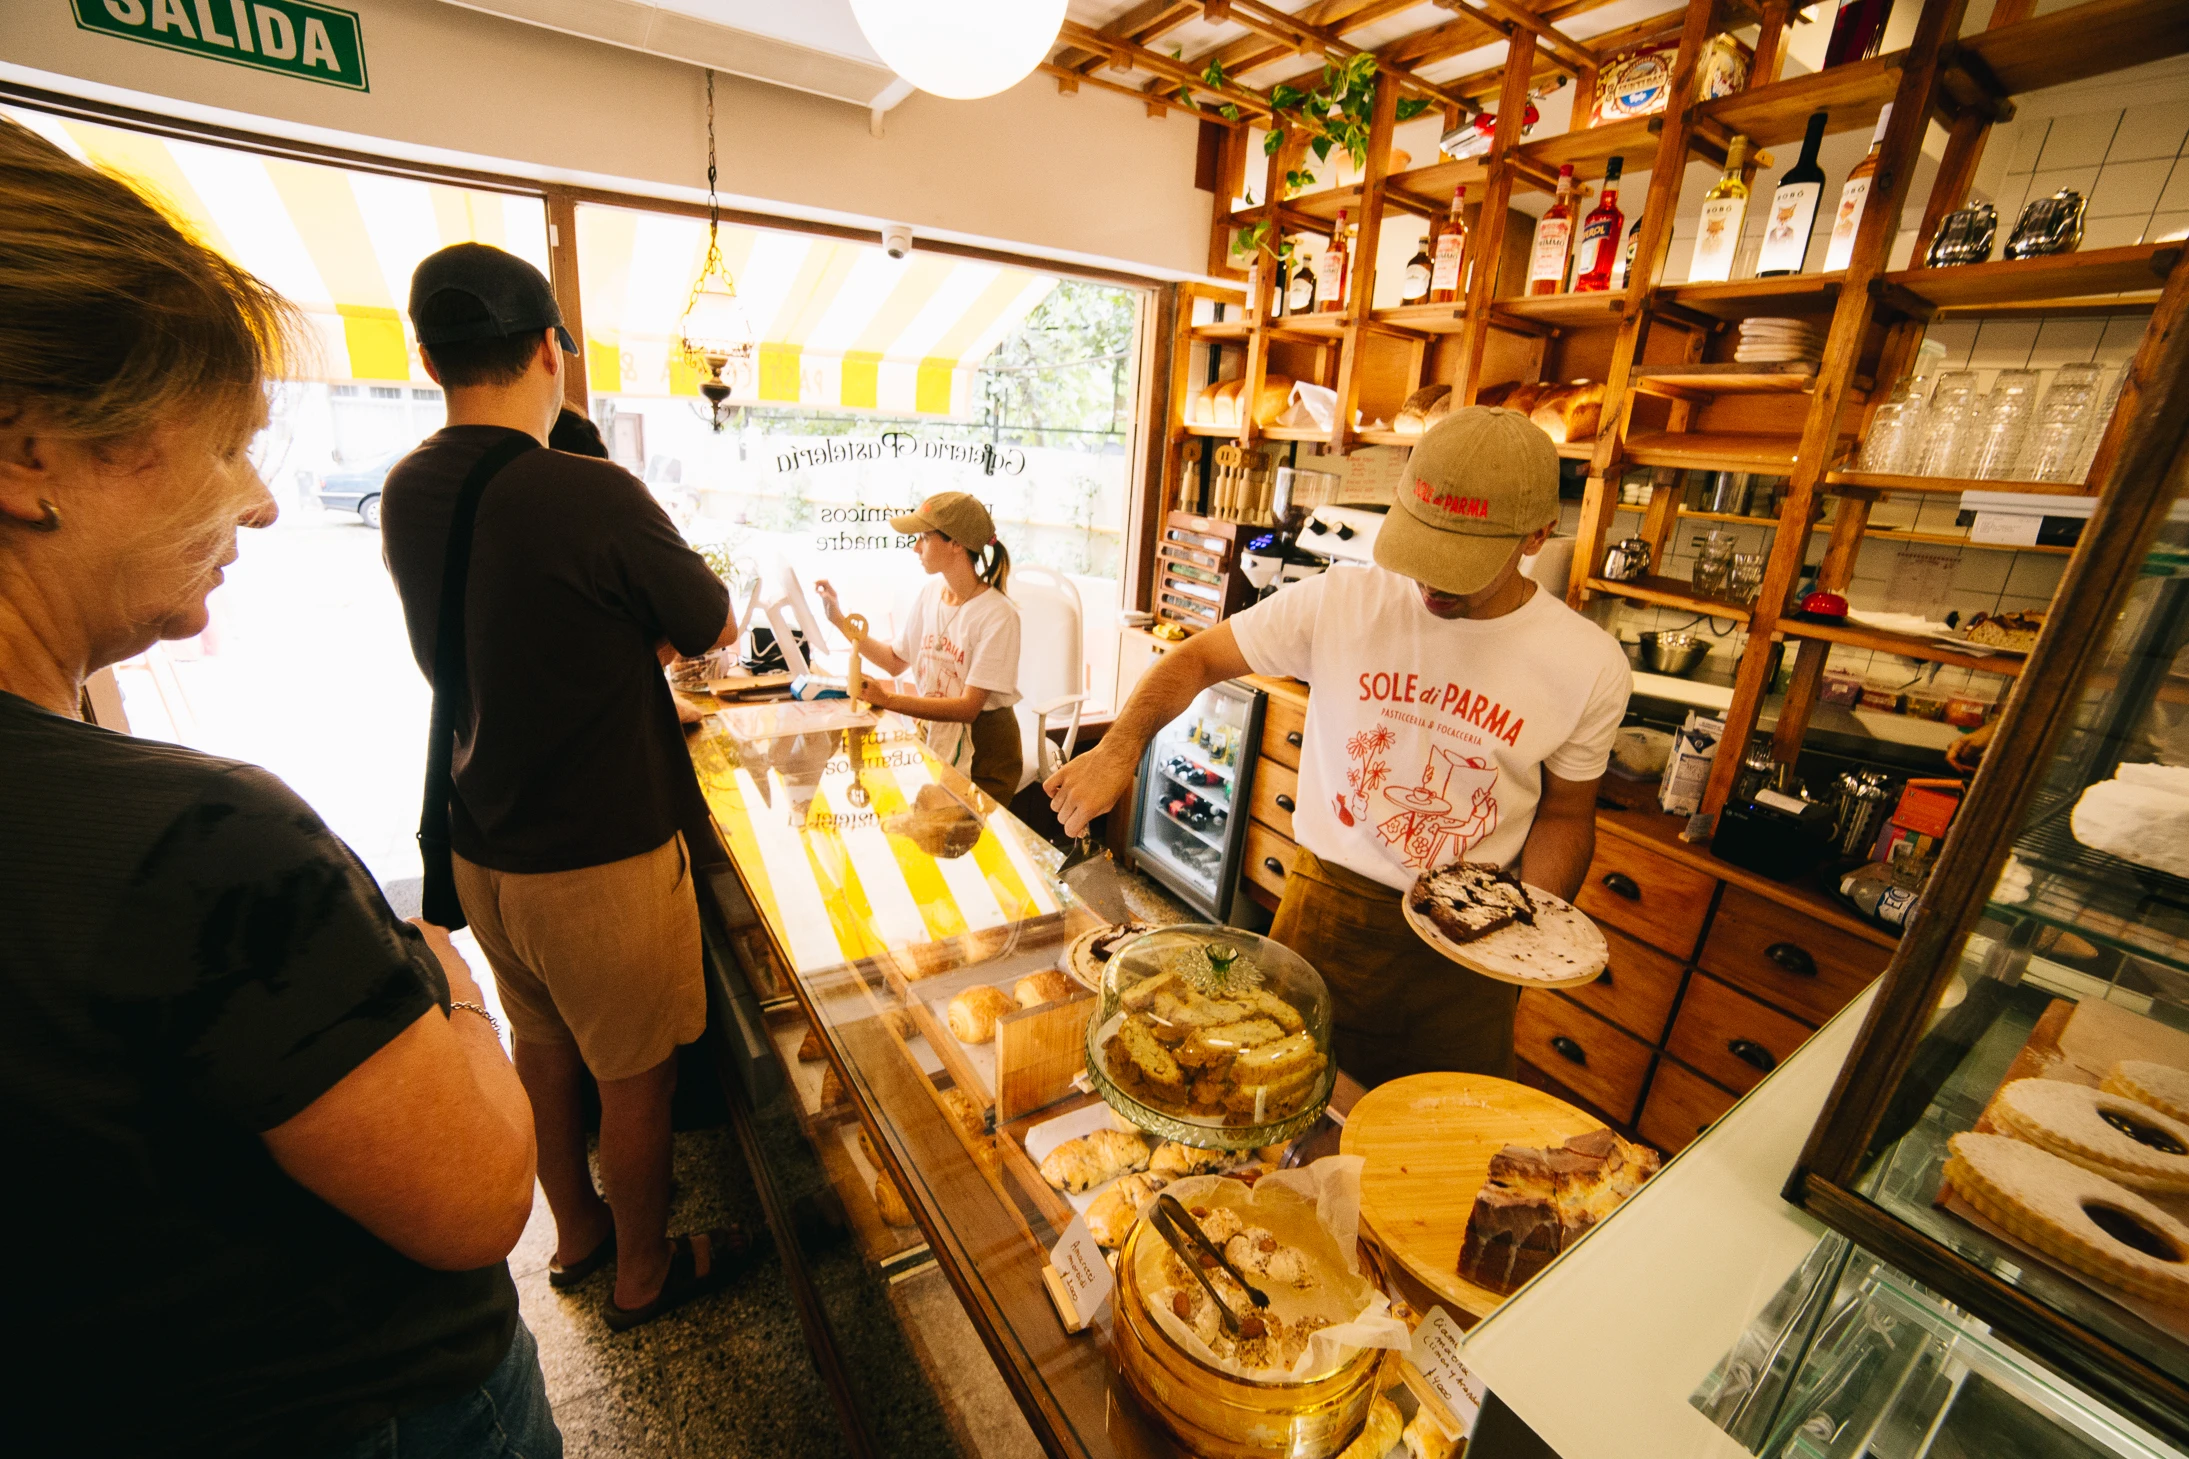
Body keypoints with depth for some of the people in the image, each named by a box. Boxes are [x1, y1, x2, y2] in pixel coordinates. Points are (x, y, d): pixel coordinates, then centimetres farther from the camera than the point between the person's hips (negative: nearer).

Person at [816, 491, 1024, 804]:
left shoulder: (998, 616, -21)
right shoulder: (931, 594, 2)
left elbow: (968, 707, -24)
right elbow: (896, 661, 15)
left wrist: (887, 699, -30)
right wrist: (840, 621, 9)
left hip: (982, 754, -6)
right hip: (933, 736, 6)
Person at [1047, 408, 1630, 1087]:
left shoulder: (1592, 666, -8)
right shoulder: (1340, 602, -14)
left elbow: (1565, 811, 5)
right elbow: (1197, 658, -7)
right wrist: (1120, 748, -25)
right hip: (1327, 908, -1)